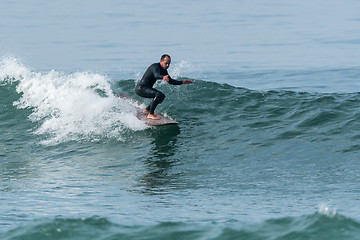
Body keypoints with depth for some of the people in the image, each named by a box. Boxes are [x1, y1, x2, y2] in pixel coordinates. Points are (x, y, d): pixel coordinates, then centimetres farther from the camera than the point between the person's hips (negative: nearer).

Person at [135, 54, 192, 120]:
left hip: (146, 88, 11)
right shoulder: (156, 67, -21)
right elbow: (156, 75, -43)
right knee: (159, 95, -29)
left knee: (162, 96, 25)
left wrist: (182, 82, 9)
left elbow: (170, 81, 18)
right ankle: (150, 114, -28)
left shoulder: (164, 70, 9)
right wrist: (163, 77, -65)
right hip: (140, 88, -11)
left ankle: (147, 110, 30)